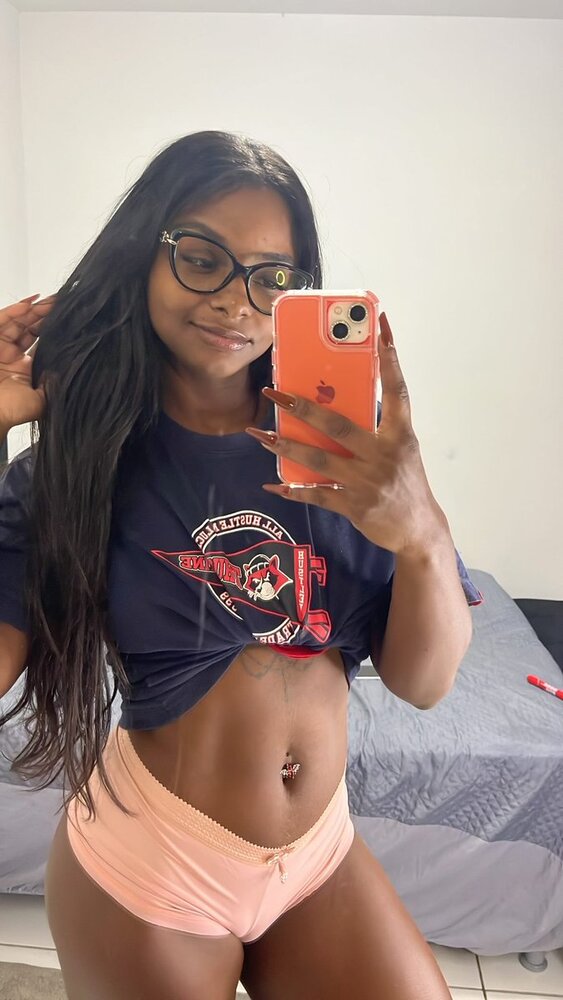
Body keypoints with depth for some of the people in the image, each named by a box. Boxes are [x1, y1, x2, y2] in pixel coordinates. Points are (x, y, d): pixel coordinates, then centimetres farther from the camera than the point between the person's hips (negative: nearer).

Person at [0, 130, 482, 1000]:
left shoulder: (338, 443, -8)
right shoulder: (78, 457, -11)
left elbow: (424, 684, -10)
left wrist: (422, 535, -30)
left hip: (325, 857, 2)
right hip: (148, 872, -1)